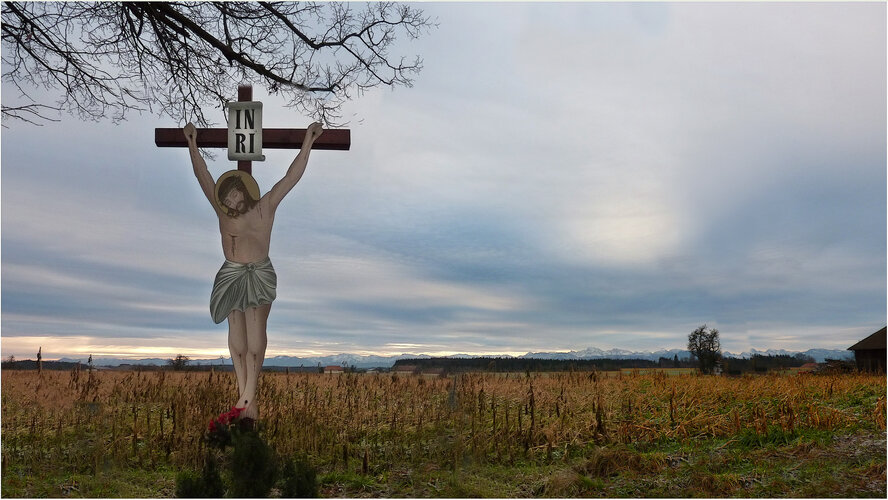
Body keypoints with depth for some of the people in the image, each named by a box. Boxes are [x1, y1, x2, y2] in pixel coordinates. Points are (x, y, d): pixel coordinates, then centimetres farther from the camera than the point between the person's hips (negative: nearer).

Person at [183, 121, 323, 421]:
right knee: (236, 334, -1)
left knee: (256, 335, -11)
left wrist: (308, 141, -3)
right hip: (231, 275, 3)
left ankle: (247, 397, -12)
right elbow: (202, 175, 7)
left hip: (260, 275, -3)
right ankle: (246, 398, 1)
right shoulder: (221, 208, 0)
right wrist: (192, 143, 11)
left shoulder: (266, 207, -6)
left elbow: (292, 176, -5)